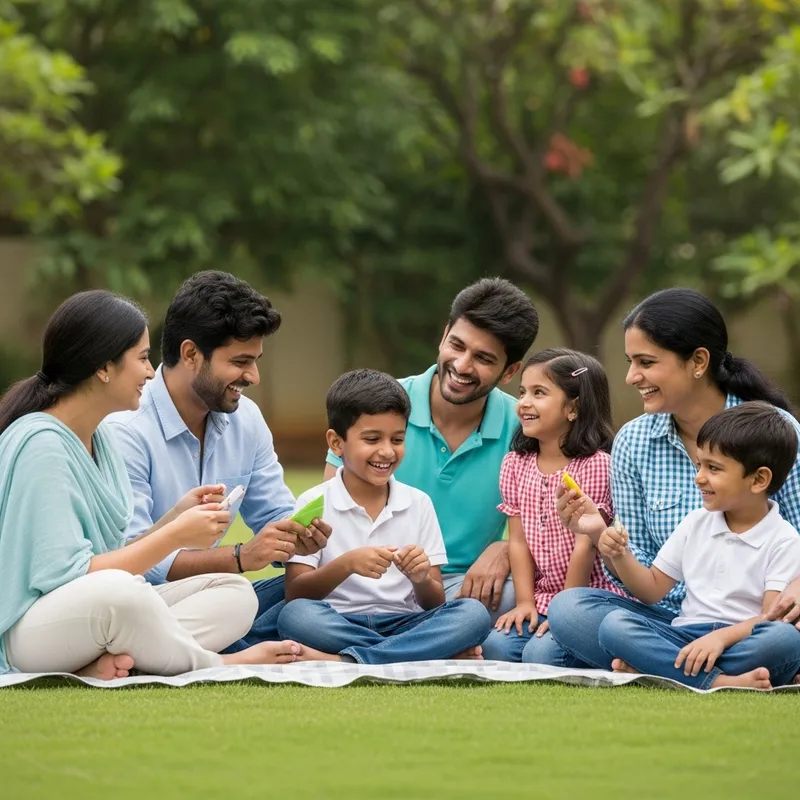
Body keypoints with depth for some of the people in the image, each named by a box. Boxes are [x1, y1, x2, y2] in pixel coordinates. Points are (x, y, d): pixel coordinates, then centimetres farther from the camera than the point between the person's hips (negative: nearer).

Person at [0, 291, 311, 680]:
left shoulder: (98, 437, 12)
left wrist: (175, 518, -4)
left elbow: (114, 556, 11)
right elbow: (67, 575, -21)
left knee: (236, 594, -3)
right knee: (113, 591, -40)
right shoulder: (40, 444, -16)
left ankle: (116, 660, -25)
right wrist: (174, 535, -15)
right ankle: (215, 665, -14)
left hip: (99, 616, 10)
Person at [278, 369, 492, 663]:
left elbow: (435, 605, 8)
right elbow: (295, 595, -5)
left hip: (404, 624, 2)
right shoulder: (313, 504, 4)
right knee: (295, 615, -35)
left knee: (474, 613, -25)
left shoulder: (418, 504, 11)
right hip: (338, 626, -2)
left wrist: (421, 579, -15)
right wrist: (346, 564, -21)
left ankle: (347, 661, -31)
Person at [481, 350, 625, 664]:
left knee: (541, 652, -26)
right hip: (541, 600, 6)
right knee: (496, 645, -18)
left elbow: (585, 544, -14)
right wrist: (525, 602, -4)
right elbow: (519, 540, 5)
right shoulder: (515, 464, 8)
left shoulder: (596, 464, -12)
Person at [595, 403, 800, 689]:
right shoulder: (696, 523, 15)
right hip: (686, 636, 4)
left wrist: (722, 636, -29)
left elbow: (773, 619, -12)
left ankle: (656, 668, -36)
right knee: (614, 624, -23)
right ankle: (720, 683, -39)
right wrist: (620, 556, 1)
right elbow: (652, 589, 20)